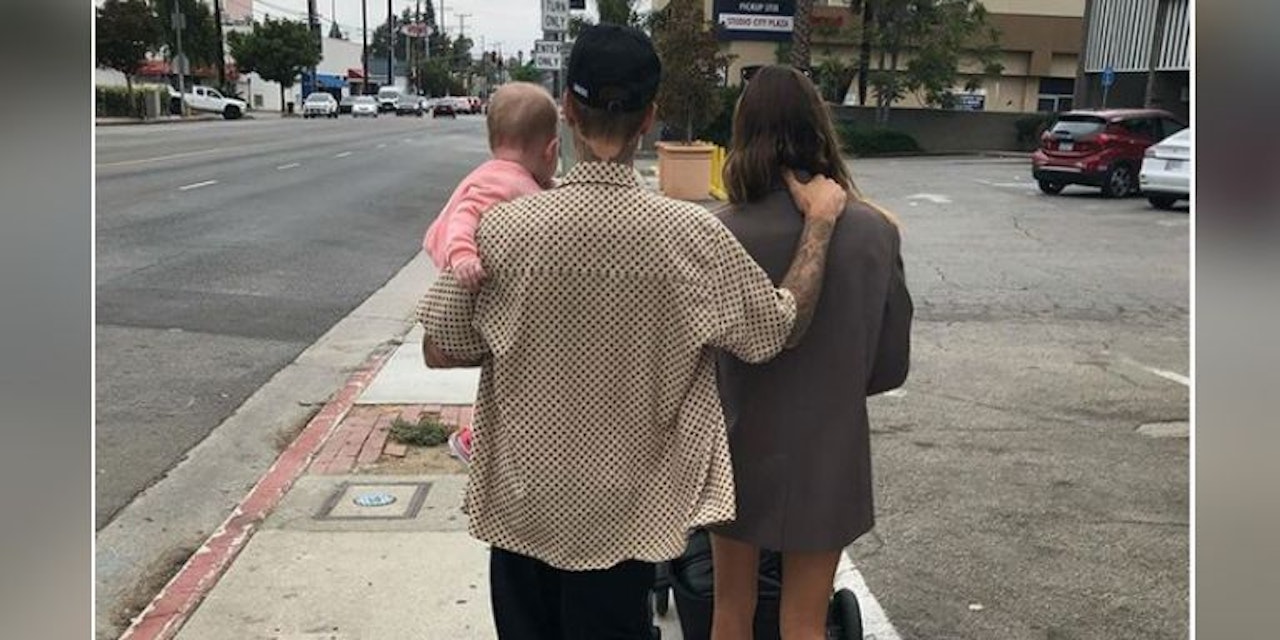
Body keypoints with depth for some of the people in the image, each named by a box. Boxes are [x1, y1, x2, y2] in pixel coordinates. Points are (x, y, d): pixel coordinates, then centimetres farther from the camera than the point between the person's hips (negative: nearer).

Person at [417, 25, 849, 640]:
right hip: (622, 513, 0)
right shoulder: (689, 234, -18)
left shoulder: (503, 228, -17)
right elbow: (784, 329, -6)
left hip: (519, 505, 1)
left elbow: (439, 352, -7)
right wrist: (820, 219, 3)